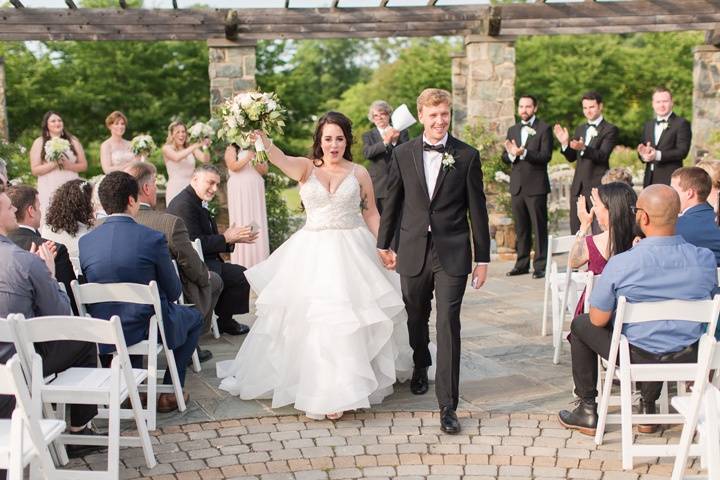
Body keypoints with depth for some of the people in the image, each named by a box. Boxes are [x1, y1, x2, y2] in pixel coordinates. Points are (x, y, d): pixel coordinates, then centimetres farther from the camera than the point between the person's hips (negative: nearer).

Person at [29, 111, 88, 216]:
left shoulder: (73, 141, 11)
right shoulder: (39, 143, 5)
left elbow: (84, 165, 9)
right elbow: (34, 170, -1)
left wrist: (68, 166, -9)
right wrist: (53, 164, -14)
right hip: (49, 190, -1)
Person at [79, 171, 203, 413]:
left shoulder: (85, 241, -4)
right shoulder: (153, 238, -16)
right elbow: (173, 292, -7)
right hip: (146, 329, -4)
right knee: (194, 317, 25)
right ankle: (171, 391, 20)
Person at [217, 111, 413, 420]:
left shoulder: (359, 173, 4)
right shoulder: (306, 168, -1)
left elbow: (371, 213, 10)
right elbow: (280, 160, -22)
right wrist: (262, 140, -42)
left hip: (351, 251, 0)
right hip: (313, 252, 0)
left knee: (350, 317, -2)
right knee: (310, 316, 3)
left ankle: (343, 389, 9)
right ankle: (318, 385, 20)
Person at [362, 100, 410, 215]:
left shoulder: (401, 132, 10)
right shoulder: (368, 136, 11)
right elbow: (367, 152, -9)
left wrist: (395, 141, -23)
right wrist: (385, 142, -24)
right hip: (378, 186, 0)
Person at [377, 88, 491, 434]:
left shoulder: (467, 156, -2)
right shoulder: (403, 154, 3)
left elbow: (477, 209, 1)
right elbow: (392, 202, 10)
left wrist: (482, 258, 1)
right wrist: (384, 244, 13)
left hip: (452, 253, -2)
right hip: (413, 250, 3)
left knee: (448, 325, -8)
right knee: (416, 318, 18)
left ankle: (448, 405, -3)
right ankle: (420, 368, 48)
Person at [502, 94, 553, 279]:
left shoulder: (544, 129, -2)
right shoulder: (512, 130, 15)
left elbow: (546, 155, -13)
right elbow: (504, 157, 10)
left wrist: (524, 153, -24)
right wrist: (511, 154, -12)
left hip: (536, 187, -5)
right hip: (517, 186, 5)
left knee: (539, 227, -2)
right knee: (521, 228, 11)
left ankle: (540, 265, 2)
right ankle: (522, 264, 18)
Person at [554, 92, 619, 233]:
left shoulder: (610, 130, -4)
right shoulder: (580, 129, 17)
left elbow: (603, 155, -17)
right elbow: (572, 157, 14)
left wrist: (583, 148, -33)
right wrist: (565, 143, -5)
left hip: (597, 186, -6)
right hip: (578, 186, 6)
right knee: (575, 231, 6)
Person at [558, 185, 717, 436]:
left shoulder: (620, 264, -25)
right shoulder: (706, 259, -14)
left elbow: (598, 320, -13)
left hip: (637, 356, -4)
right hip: (688, 358, 4)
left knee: (581, 324, 22)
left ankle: (588, 411, 29)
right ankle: (648, 409, 44)